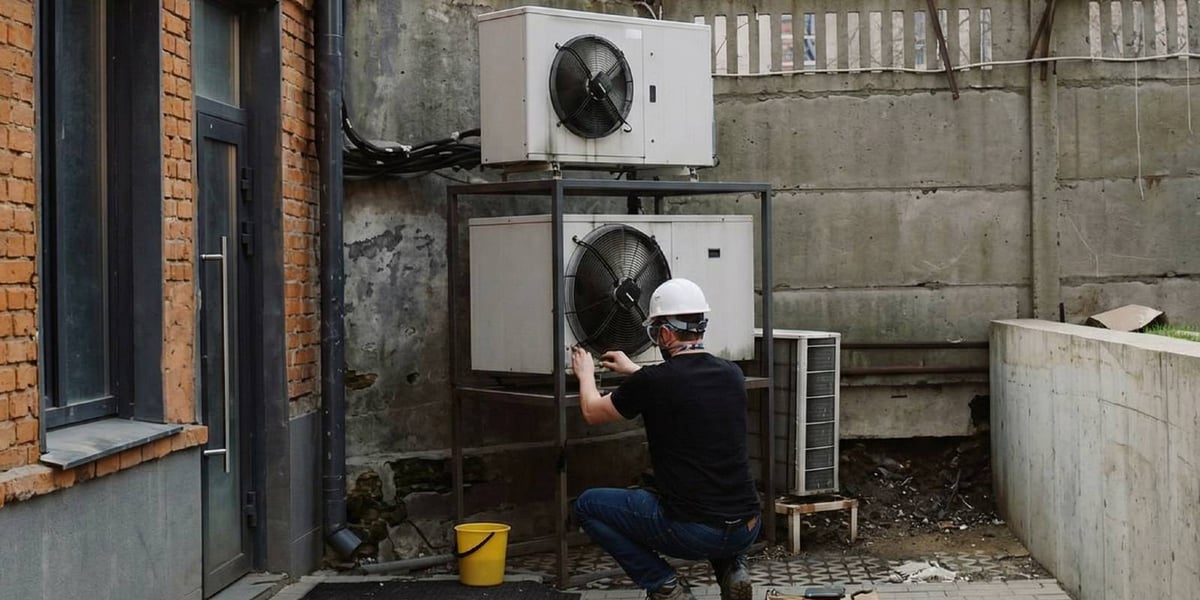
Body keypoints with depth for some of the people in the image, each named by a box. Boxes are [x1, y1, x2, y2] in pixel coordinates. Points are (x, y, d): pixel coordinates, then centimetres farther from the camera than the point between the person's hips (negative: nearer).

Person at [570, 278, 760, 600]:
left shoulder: (652, 382, -9)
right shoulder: (732, 375, 6)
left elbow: (592, 412, 11)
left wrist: (586, 374, 31)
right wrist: (633, 370, 41)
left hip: (692, 531, -6)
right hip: (747, 530, 6)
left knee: (588, 505, 14)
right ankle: (732, 568, 15)